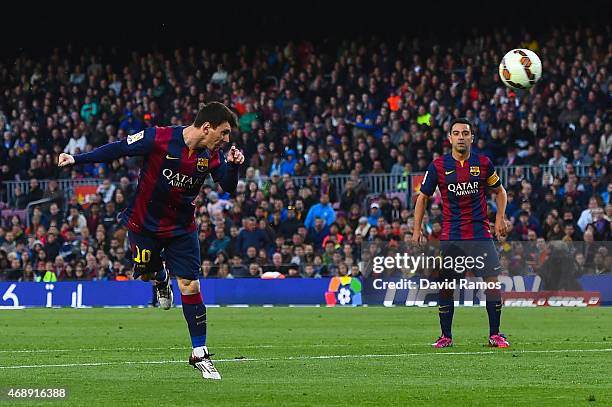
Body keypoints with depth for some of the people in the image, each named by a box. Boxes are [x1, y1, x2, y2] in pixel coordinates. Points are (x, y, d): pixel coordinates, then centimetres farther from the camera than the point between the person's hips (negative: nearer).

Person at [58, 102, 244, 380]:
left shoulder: (212, 155, -9)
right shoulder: (159, 139, -22)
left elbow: (228, 188, -2)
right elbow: (118, 149, -14)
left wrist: (233, 165, -23)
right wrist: (76, 159, -15)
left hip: (181, 228, 2)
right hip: (144, 222, -2)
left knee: (190, 286, -6)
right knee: (147, 273, 8)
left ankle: (200, 354, 3)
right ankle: (161, 278, 48)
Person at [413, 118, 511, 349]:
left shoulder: (483, 163, 3)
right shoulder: (438, 166, 0)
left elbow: (499, 191, 17)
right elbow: (423, 197, 9)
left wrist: (500, 218, 2)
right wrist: (417, 230, 2)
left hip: (480, 233, 0)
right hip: (450, 235, 0)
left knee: (493, 281, -8)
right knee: (445, 285, 0)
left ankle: (495, 334, 1)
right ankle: (446, 336, 12)